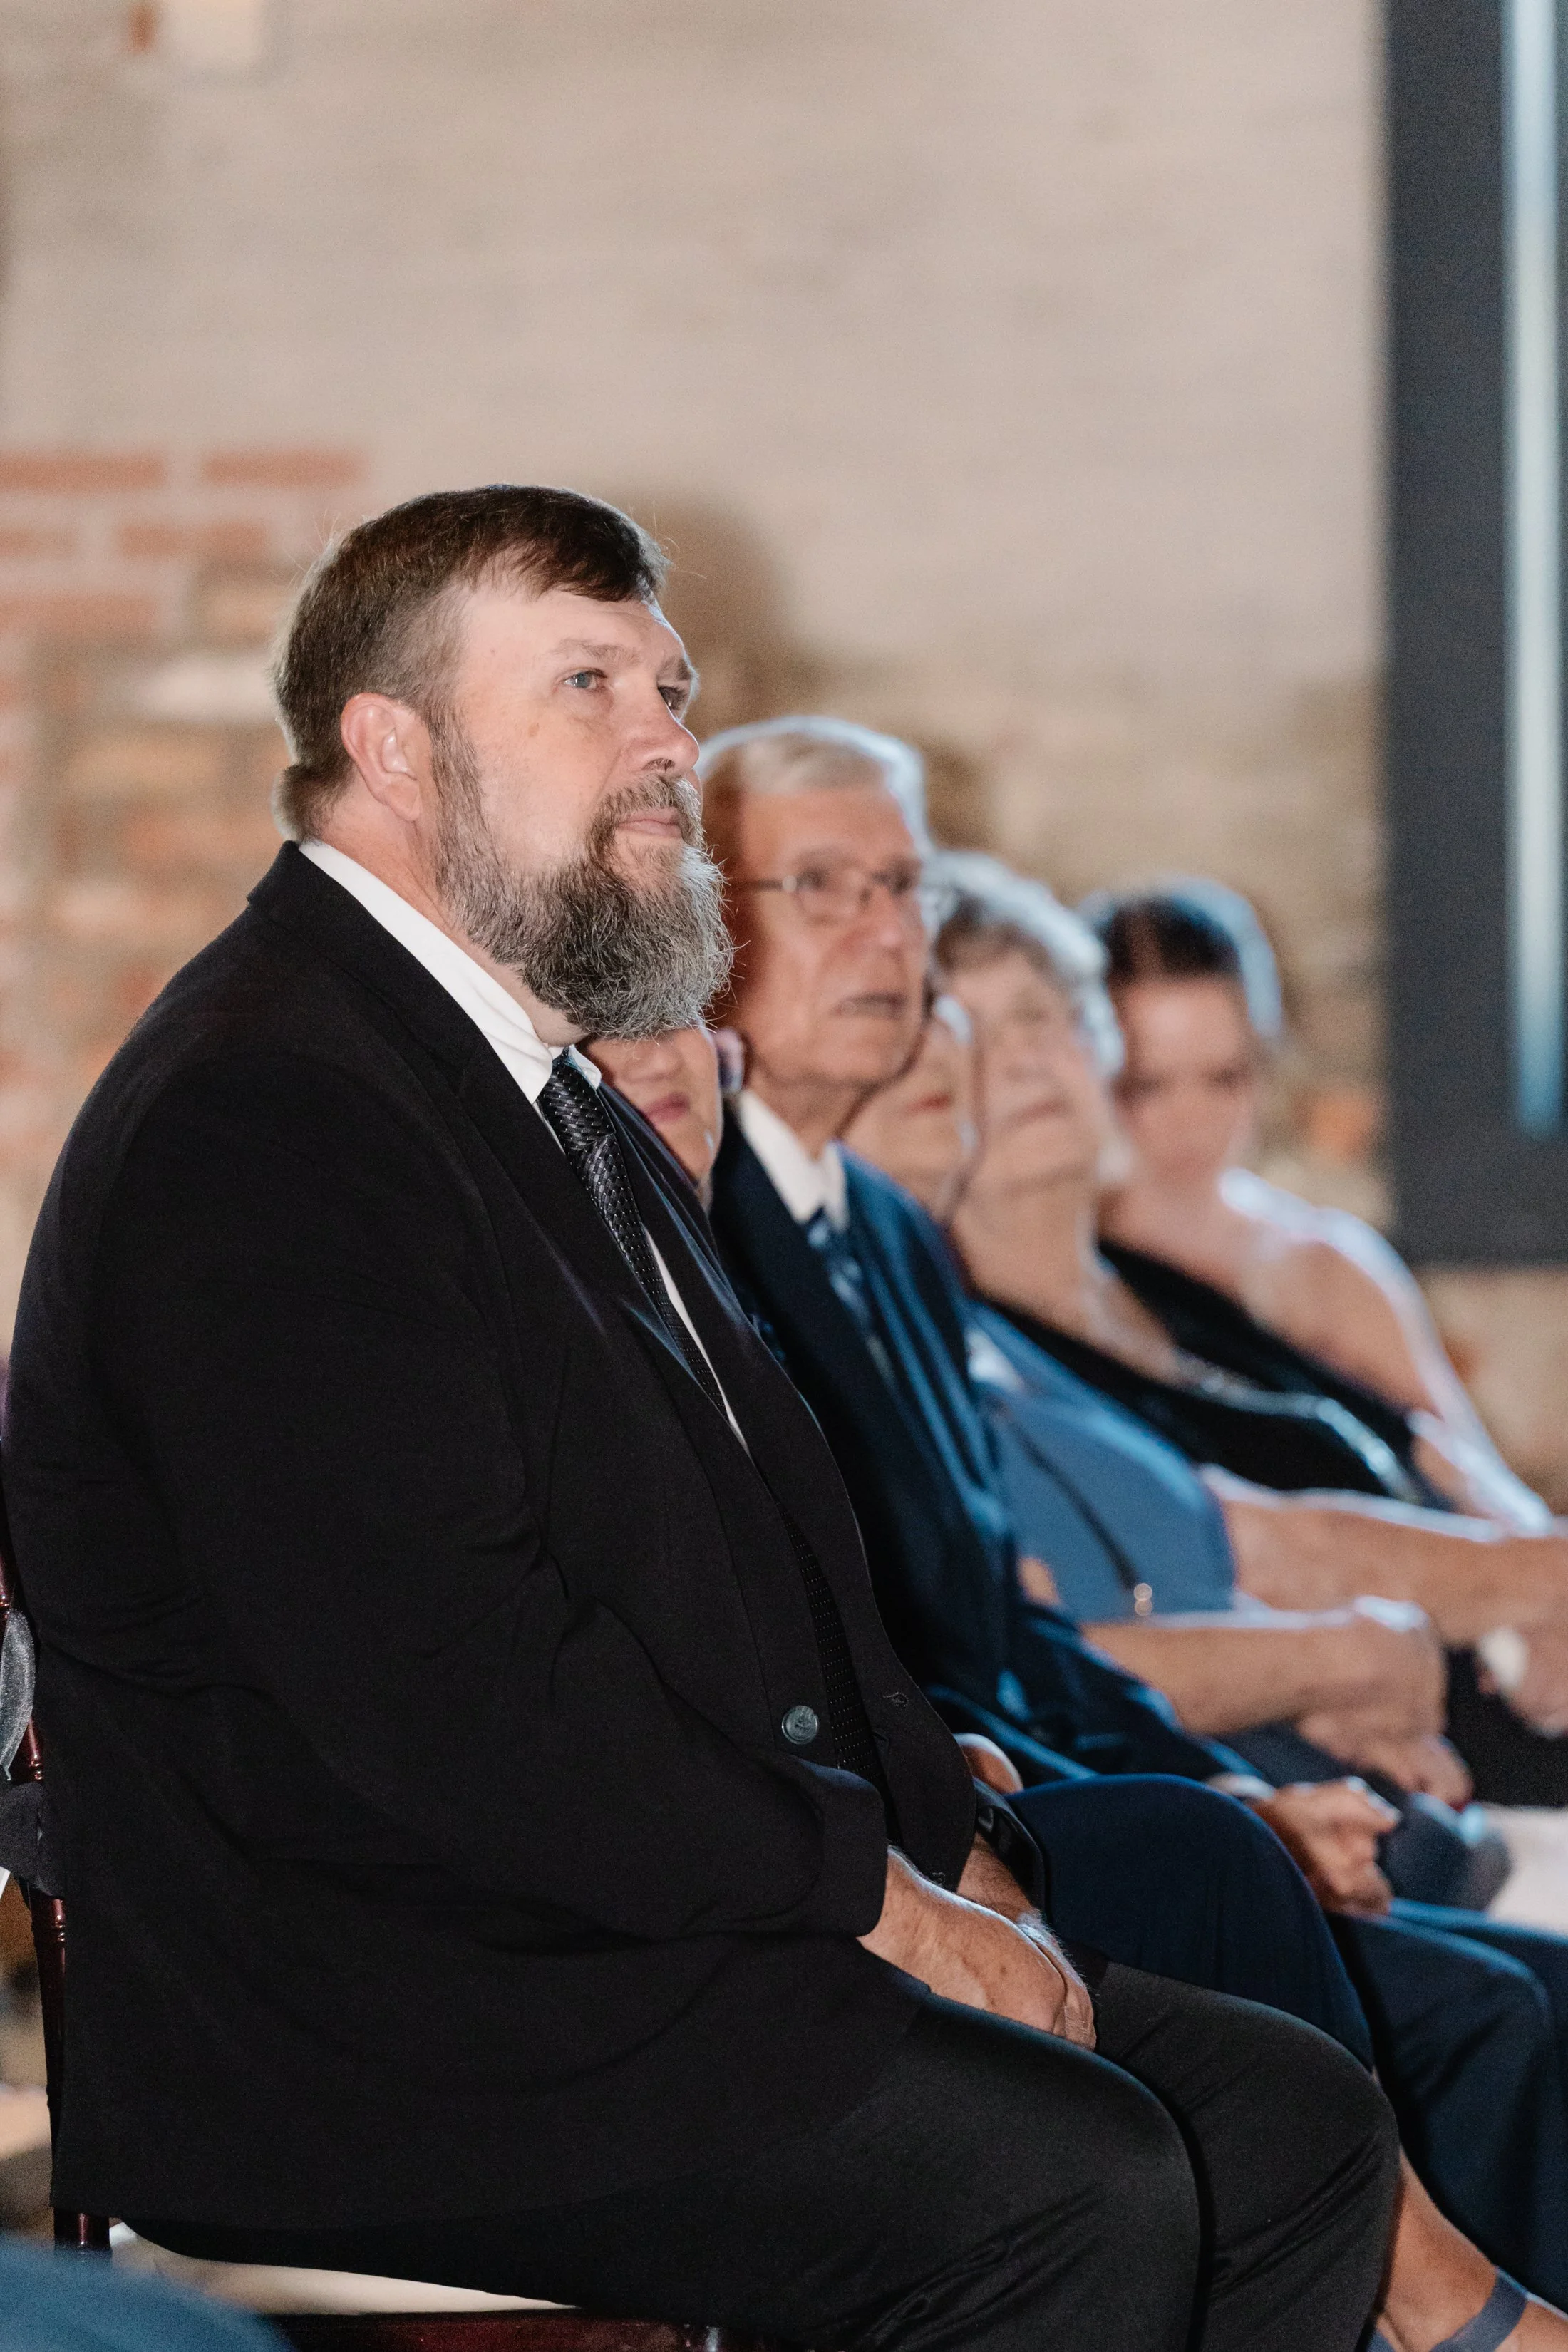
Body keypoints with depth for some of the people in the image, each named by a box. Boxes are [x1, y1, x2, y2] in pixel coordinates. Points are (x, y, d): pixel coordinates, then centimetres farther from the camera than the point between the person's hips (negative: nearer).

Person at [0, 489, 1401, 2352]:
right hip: (360, 2042, -11)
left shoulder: (565, 1112, 21)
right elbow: (443, 1686, -23)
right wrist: (875, 1896, -14)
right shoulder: (264, 1114, -15)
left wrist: (962, 1864, 4)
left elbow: (776, 1547, 22)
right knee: (1076, 2186, -26)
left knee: (1299, 2126, 1)